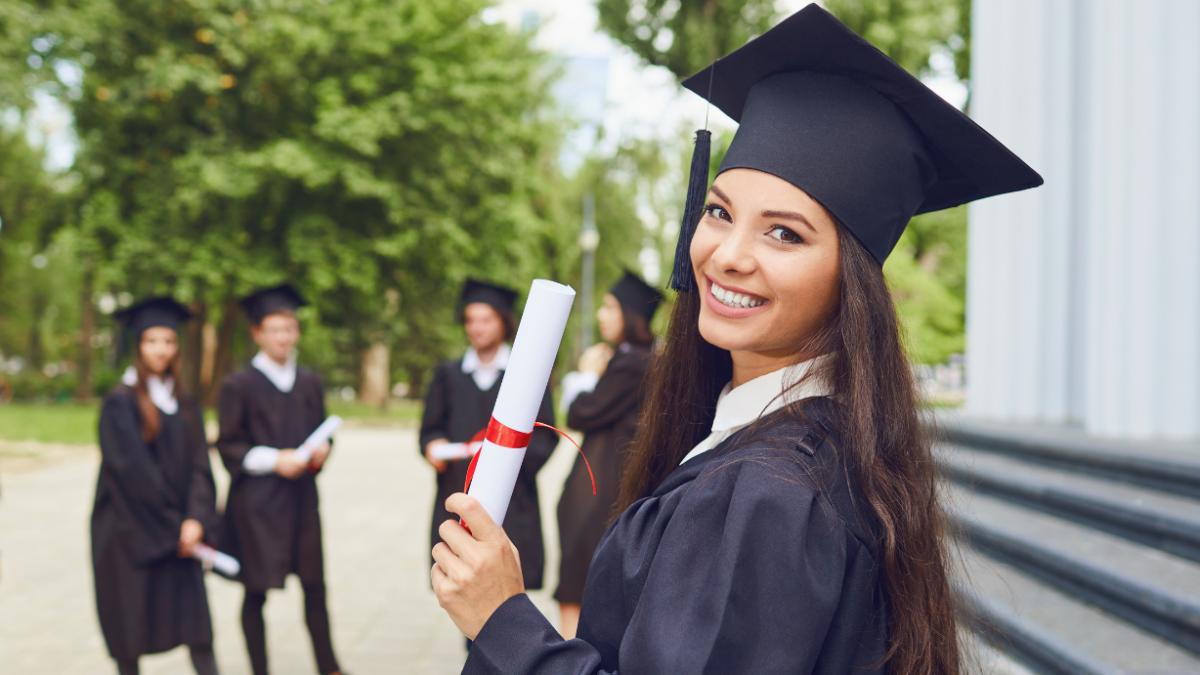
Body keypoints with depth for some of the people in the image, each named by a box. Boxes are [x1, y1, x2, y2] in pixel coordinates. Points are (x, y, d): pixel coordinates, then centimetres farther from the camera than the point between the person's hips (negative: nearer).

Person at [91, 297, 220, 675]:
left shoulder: (185, 405, 11)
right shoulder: (120, 403, -5)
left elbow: (198, 466, 4)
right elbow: (131, 469, -12)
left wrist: (195, 520, -11)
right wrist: (170, 524, -11)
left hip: (178, 533, 4)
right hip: (130, 532, -4)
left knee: (197, 626, -3)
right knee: (131, 625, 3)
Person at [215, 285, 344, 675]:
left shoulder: (309, 384, 11)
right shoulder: (239, 386, -3)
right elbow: (228, 445, -4)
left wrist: (321, 450, -5)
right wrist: (273, 460, -17)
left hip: (302, 496, 4)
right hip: (256, 500, -4)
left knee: (315, 587, 4)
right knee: (256, 592, 1)